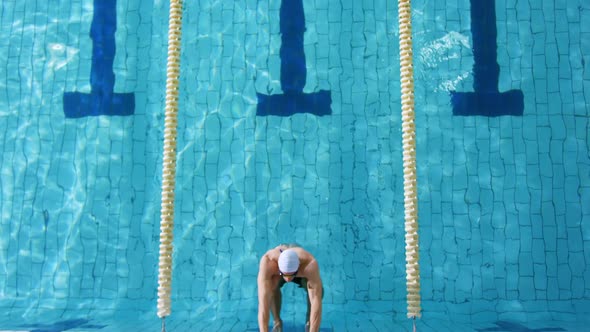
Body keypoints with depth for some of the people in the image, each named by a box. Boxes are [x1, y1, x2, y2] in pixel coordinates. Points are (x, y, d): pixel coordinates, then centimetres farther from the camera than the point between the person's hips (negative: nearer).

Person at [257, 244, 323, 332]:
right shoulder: (268, 263, -45)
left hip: (303, 272, 0)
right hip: (275, 272, 0)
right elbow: (263, 302, -50)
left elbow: (316, 301, -47)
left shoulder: (310, 264, -45)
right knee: (271, 286, -32)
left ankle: (310, 321, 3)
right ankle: (277, 321, -4)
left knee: (318, 291, -27)